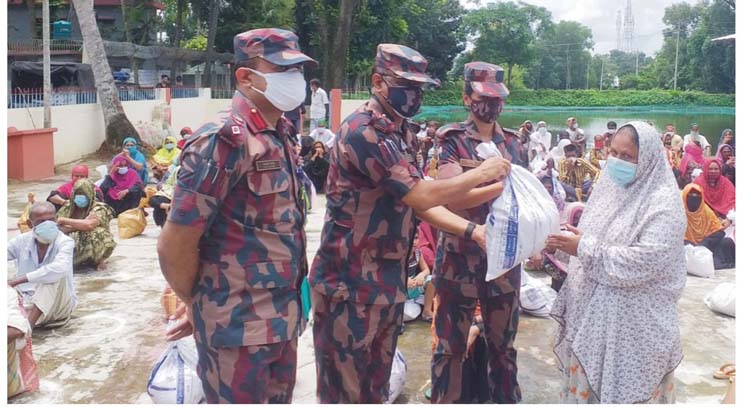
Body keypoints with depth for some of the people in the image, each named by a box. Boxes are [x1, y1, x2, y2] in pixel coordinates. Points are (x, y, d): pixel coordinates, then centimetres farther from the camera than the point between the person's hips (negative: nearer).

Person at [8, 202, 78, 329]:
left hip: (58, 304, -3)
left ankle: (29, 323, -37)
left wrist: (20, 279, -35)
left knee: (57, 275, -31)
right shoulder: (22, 241, 2)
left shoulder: (65, 243, -13)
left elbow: (59, 268, -34)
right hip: (28, 300, 4)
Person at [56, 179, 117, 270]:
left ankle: (99, 260, -5)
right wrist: (80, 225, -19)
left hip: (92, 247, -3)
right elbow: (58, 227, -7)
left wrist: (65, 220, -18)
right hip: (72, 246, 3)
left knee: (99, 233, -33)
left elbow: (89, 225, -29)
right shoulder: (68, 207, 4)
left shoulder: (99, 209, -9)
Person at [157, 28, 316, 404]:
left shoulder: (281, 136, 6)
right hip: (238, 327, -8)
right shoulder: (223, 140, -19)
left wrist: (288, 305, 12)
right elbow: (174, 246, -18)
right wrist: (201, 306, -2)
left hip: (283, 319, 8)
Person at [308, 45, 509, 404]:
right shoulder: (362, 132, -20)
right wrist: (480, 174, -11)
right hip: (350, 282, -9)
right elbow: (422, 196, -22)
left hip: (389, 279, 9)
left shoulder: (402, 134, 11)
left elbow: (419, 204, 10)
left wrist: (473, 230, -2)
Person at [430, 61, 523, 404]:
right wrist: (501, 185, -27)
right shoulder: (451, 140, -6)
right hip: (460, 255, -4)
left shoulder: (512, 142, 10)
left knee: (503, 342, 16)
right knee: (451, 344, 6)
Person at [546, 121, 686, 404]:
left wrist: (584, 249, -22)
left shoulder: (663, 203, -15)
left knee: (623, 390, 6)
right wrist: (565, 244, -3)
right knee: (585, 384, 15)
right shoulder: (609, 186, 8)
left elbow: (644, 262, -25)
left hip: (633, 322, -7)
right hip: (591, 312, 7)